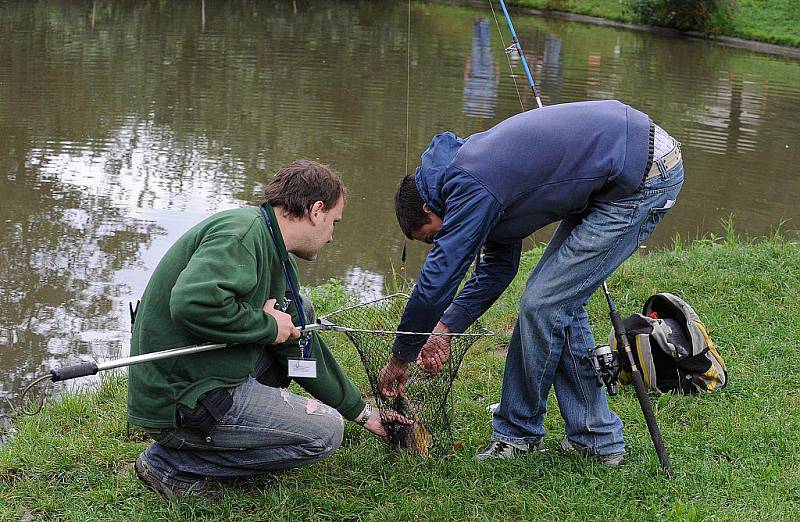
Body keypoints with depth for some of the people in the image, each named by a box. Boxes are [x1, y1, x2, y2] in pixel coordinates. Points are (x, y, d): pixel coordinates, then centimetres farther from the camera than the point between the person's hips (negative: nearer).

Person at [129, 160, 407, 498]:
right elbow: (192, 302, -36)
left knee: (301, 312, 18)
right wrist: (266, 325, -19)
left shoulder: (278, 259, 13)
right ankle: (171, 462, -6)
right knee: (325, 432, -8)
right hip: (178, 404, -10)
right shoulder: (243, 233, -18)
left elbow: (300, 346, 20)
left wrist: (362, 412, 25)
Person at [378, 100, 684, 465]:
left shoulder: (471, 189, -16)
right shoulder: (471, 160, 15)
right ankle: (596, 438, 20)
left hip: (641, 179, -10)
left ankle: (516, 434, 13)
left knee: (543, 303, -4)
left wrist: (400, 359, -1)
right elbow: (498, 267, 21)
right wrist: (445, 328, 16)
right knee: (559, 302, 13)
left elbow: (436, 281, -13)